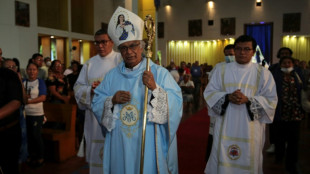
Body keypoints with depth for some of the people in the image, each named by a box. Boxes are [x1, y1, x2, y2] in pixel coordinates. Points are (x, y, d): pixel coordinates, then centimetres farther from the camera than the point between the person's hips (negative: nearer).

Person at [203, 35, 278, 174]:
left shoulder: (263, 73, 2)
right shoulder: (221, 70, 6)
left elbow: (271, 100, -1)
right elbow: (209, 92, 4)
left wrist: (248, 99, -17)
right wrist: (227, 97, -15)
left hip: (250, 127, 0)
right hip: (225, 125, 1)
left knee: (248, 161, 8)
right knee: (223, 161, 5)